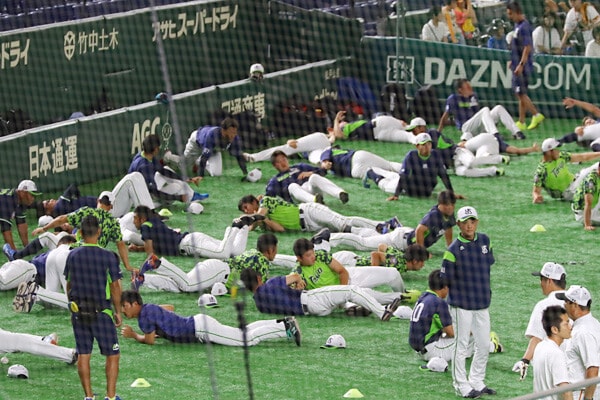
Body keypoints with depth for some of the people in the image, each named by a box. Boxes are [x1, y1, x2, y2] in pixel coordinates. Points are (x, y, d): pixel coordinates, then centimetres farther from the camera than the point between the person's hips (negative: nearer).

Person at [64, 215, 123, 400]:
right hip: (101, 312, -4)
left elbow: (68, 285, 8)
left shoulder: (72, 256, 0)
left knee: (83, 355, 9)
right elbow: (115, 287, -8)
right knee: (112, 355, 5)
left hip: (78, 312, 4)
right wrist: (118, 312, 3)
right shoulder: (108, 257, -11)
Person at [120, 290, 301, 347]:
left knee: (248, 340, -11)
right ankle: (283, 324, 18)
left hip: (200, 329, -9)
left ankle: (287, 329, -13)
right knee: (244, 331, 18)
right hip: (197, 323, 9)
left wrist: (133, 335, 1)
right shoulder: (149, 308, 14)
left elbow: (149, 340, -15)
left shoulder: (145, 314, -14)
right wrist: (156, 329, 25)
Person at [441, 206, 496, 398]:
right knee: (462, 346, 3)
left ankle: (477, 382, 27)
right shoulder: (453, 250, -14)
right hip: (461, 305, -6)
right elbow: (445, 280, -10)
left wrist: (486, 292, 14)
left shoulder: (484, 240, 3)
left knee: (484, 345, 13)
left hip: (483, 303, 6)